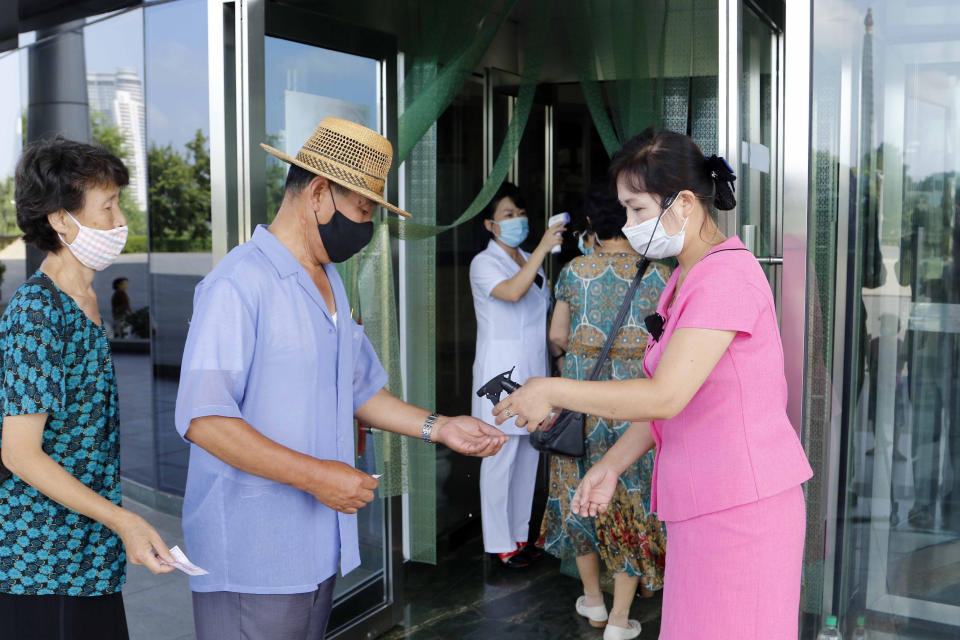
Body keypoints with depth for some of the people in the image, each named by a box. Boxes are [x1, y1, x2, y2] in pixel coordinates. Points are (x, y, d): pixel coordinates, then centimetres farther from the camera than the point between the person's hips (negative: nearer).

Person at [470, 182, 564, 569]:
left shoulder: (530, 262, 16)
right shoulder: (484, 263, -7)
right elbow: (511, 291, -27)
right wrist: (543, 247, -29)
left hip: (534, 369, 7)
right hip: (502, 369, -7)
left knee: (529, 453, 11)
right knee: (501, 457, -4)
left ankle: (520, 534, 23)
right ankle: (500, 544, 6)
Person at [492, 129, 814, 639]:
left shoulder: (727, 274, -17)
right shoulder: (684, 279, 15)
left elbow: (665, 396, -23)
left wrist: (553, 392, -16)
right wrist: (612, 465, 9)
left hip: (741, 504, -9)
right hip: (704, 503, 9)